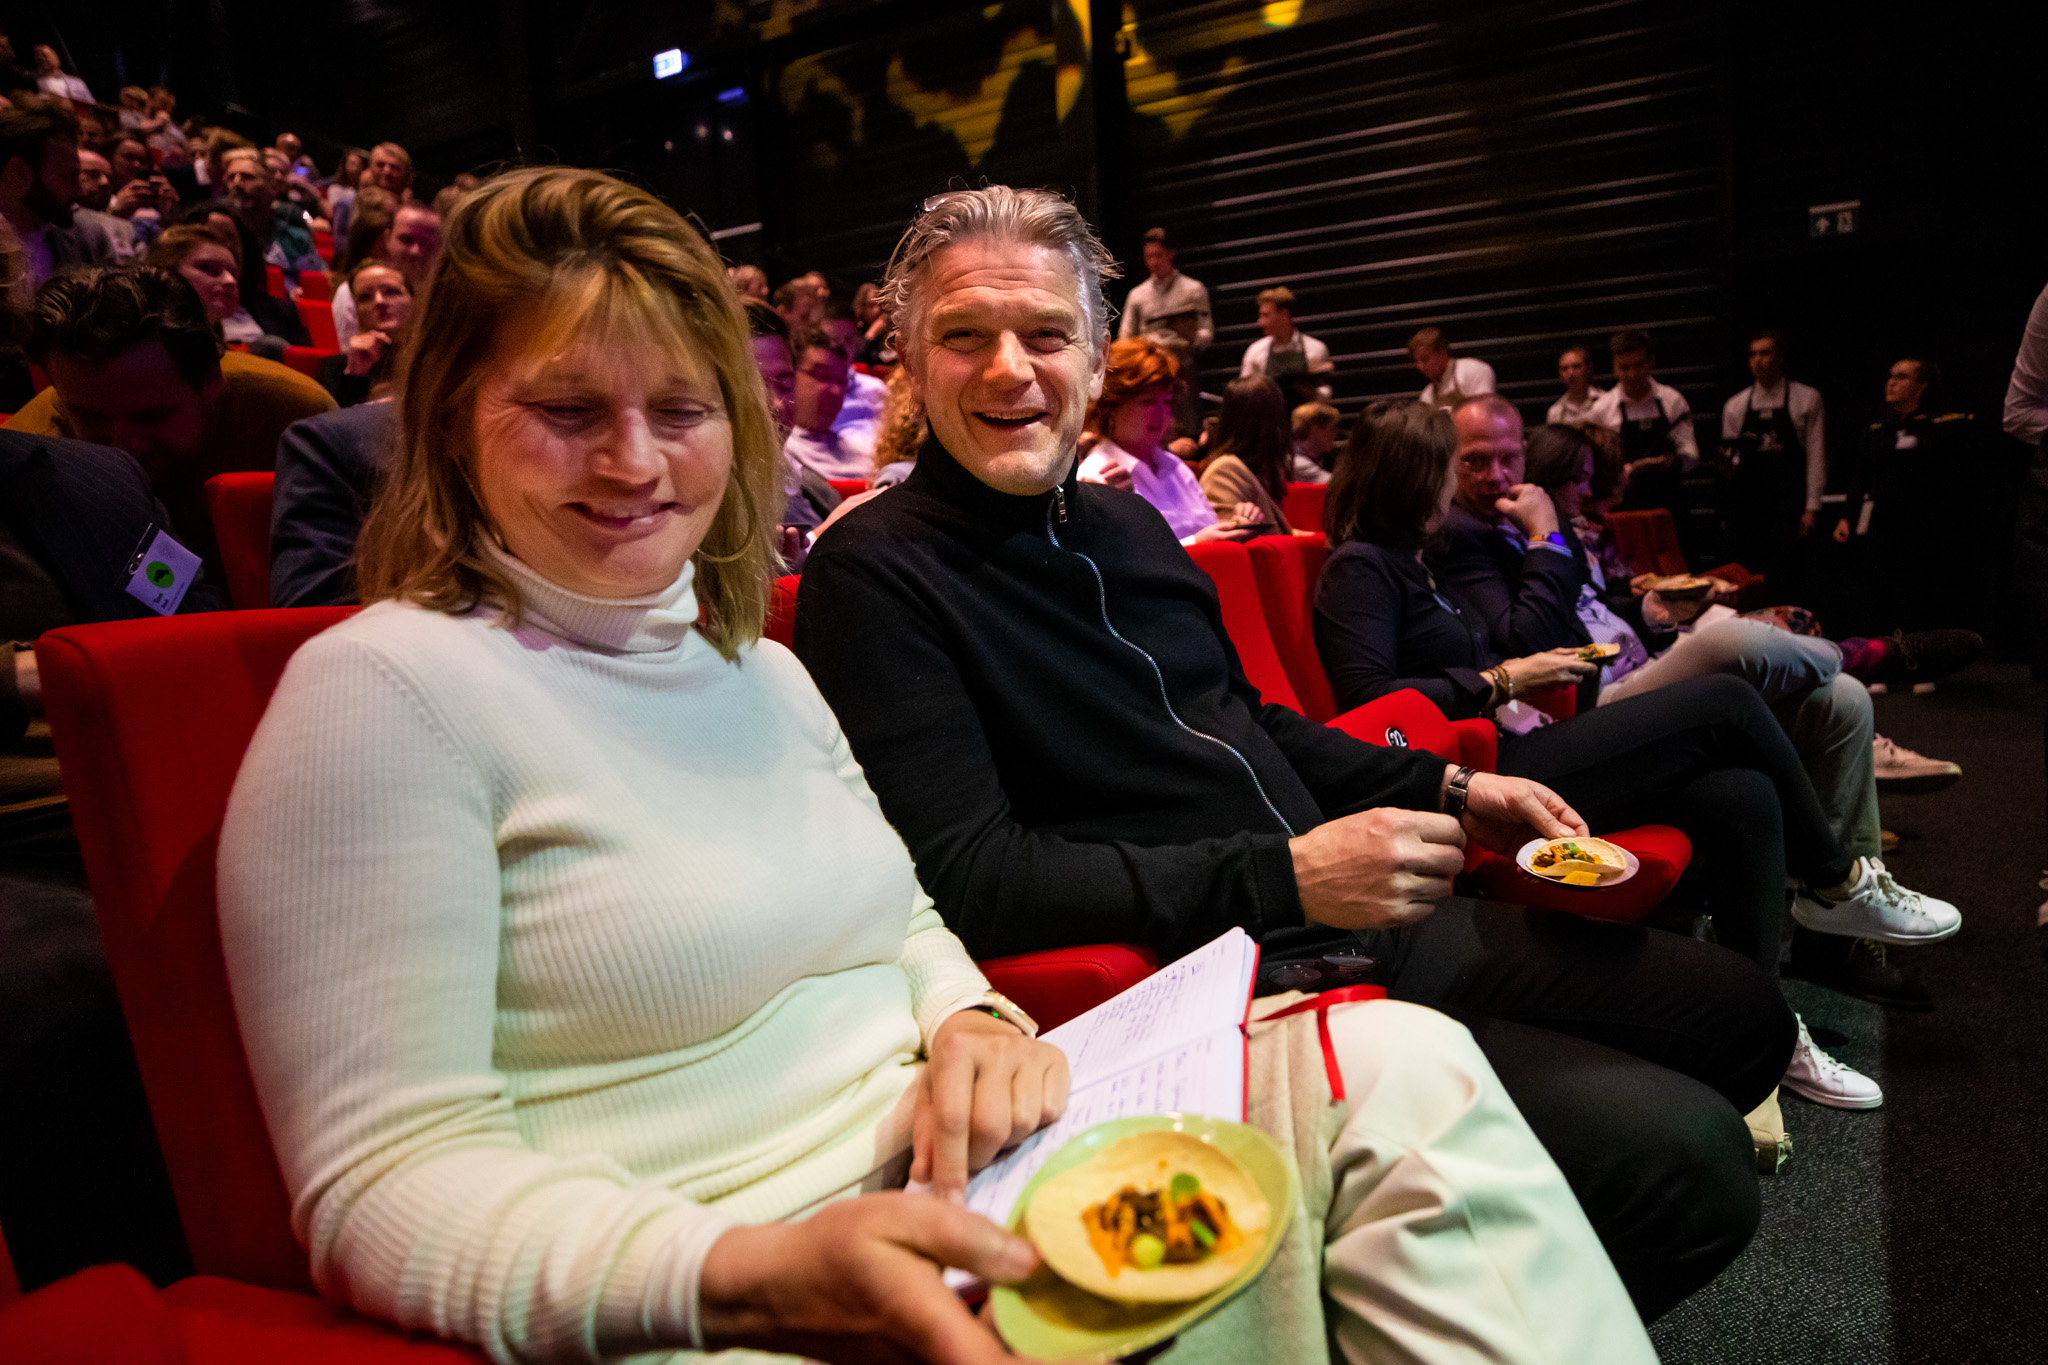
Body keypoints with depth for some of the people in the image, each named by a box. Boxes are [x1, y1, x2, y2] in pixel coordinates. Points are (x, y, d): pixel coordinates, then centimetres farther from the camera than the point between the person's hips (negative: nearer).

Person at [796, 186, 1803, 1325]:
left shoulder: (1123, 522, 14)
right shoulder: (873, 576, -11)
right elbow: (971, 883, -19)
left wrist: (1445, 787, 11)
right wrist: (1284, 878, -20)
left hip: (1354, 920, 9)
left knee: (1740, 1013, 16)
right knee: (1686, 1160, -20)